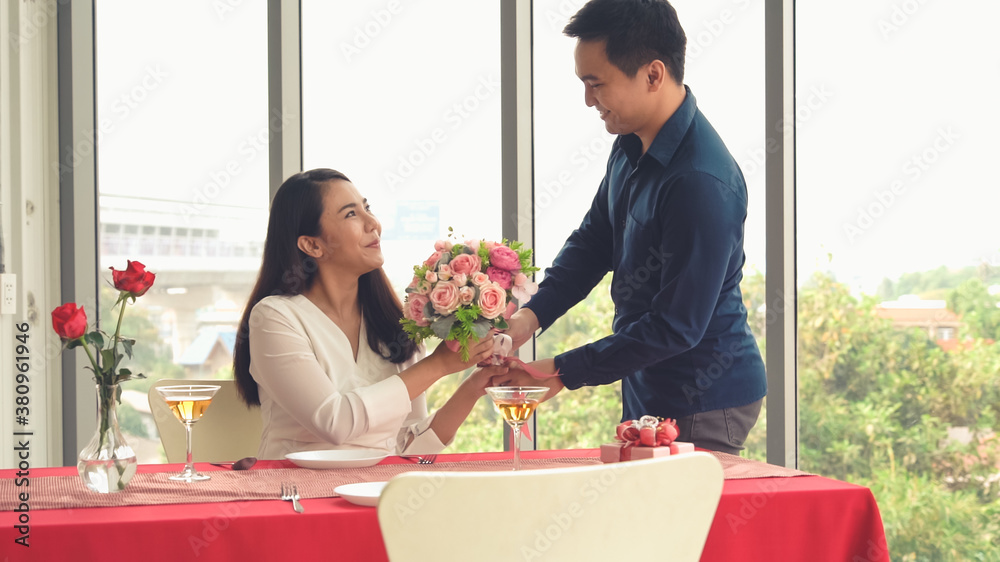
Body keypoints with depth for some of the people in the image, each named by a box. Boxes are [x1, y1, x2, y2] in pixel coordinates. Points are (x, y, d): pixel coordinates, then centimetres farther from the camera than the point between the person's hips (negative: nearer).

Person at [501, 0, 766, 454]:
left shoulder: (704, 183, -27)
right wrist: (531, 314, -4)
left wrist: (564, 372, -21)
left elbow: (677, 327, -26)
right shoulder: (631, 146, 4)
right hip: (647, 391, 9)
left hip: (704, 404, -9)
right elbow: (593, 241, 14)